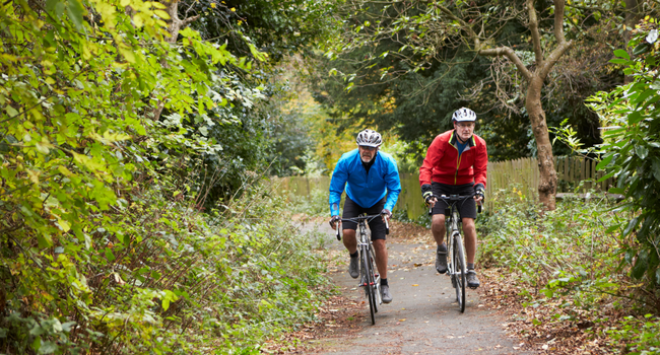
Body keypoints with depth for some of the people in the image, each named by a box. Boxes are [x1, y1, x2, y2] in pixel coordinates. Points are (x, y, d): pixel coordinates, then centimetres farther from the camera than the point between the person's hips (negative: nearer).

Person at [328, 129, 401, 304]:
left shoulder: (387, 162, -26)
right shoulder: (347, 161, -27)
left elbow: (394, 189, -18)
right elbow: (335, 189, -21)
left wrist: (388, 208, -36)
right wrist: (334, 213, -33)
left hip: (376, 203, 0)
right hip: (354, 200, 0)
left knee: (379, 243, -10)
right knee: (347, 233, -24)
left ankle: (384, 284, 5)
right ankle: (354, 257, 11)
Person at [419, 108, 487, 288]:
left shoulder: (479, 144, -14)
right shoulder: (442, 141, -22)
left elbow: (480, 171, -10)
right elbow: (426, 167, -25)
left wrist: (479, 188, -30)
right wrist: (426, 189, -39)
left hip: (465, 186, 2)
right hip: (441, 184, -2)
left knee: (469, 225, -10)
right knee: (438, 220, -24)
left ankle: (470, 270, 2)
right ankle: (441, 248, 9)